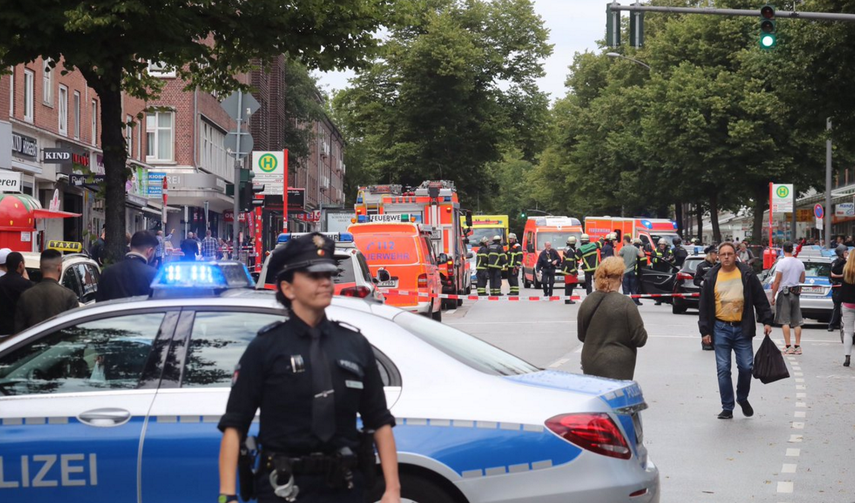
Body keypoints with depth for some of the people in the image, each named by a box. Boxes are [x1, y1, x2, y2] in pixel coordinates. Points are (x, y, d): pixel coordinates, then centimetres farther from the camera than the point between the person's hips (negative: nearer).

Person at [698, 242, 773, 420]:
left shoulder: (747, 274, 3)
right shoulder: (711, 277, 4)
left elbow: (760, 299, 6)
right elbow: (704, 306, 6)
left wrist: (766, 321, 0)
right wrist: (705, 331, 2)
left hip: (742, 328, 0)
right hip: (721, 328, 0)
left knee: (746, 366, -2)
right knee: (723, 369, 0)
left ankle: (743, 398, 25)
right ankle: (727, 408, 8)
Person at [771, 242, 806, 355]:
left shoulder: (781, 263, -12)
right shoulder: (800, 263, 6)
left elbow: (777, 282, -12)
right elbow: (802, 280, 14)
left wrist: (773, 296, -6)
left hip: (784, 293, -5)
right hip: (796, 294, 6)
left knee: (785, 321, -4)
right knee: (797, 322, 8)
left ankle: (788, 346, -9)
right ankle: (798, 346, 7)